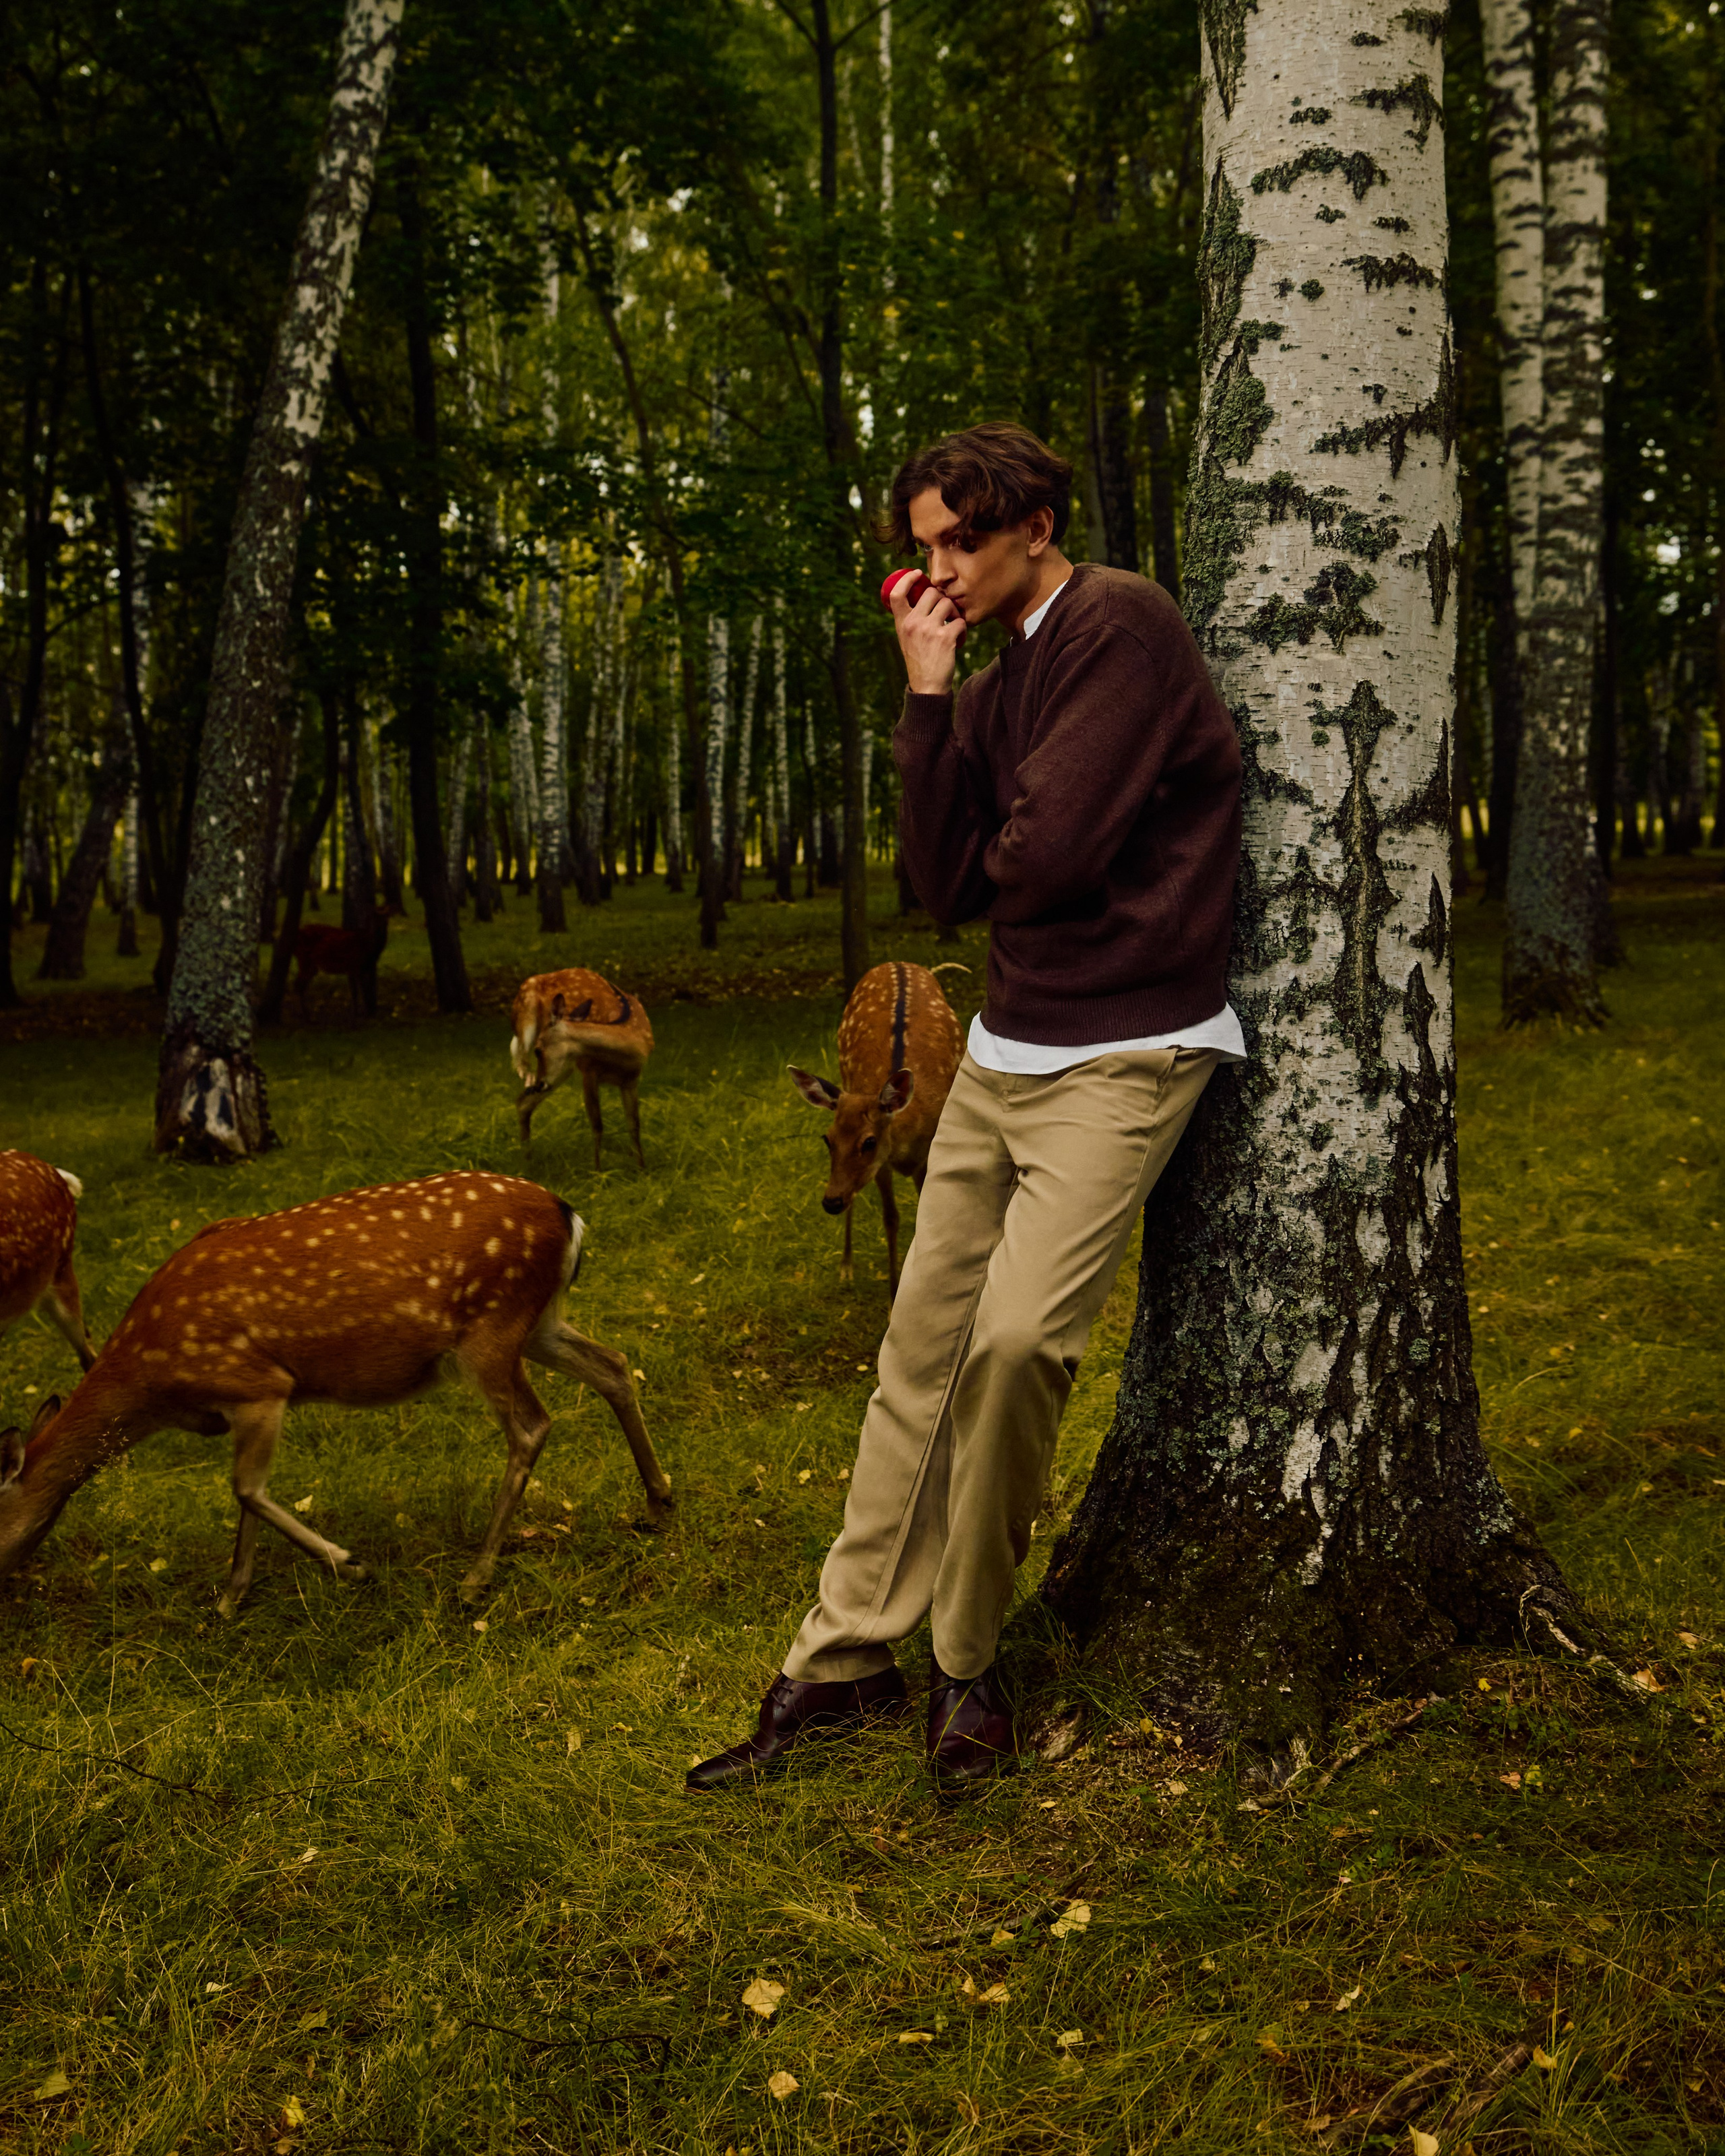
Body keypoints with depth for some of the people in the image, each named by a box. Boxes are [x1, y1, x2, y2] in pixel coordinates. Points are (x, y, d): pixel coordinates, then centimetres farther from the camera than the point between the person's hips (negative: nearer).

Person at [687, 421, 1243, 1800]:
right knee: (922, 1348, 6)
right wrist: (927, 700, 1)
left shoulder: (1121, 626, -10)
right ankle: (849, 1659, 15)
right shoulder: (998, 688, 15)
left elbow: (1046, 855, -18)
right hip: (1004, 1053, 9)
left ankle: (969, 1667, -1)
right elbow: (948, 883, 5)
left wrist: (997, 858, 5)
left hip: (1121, 1055, -8)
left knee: (1018, 1336, -21)